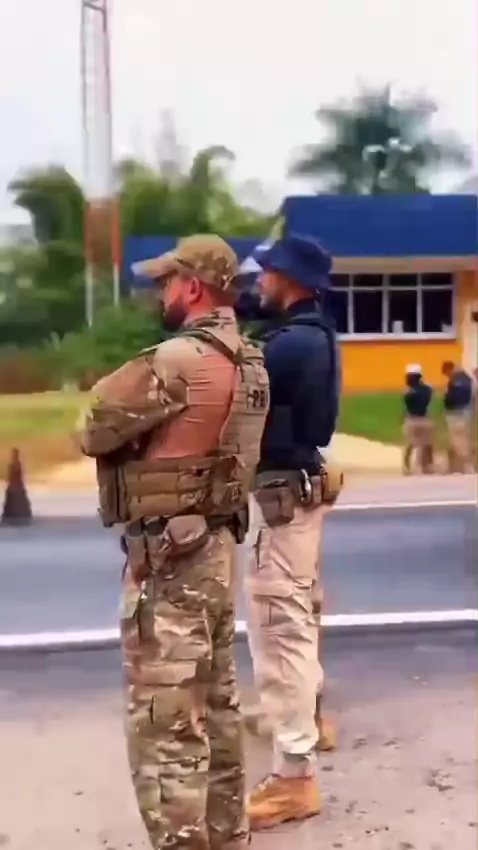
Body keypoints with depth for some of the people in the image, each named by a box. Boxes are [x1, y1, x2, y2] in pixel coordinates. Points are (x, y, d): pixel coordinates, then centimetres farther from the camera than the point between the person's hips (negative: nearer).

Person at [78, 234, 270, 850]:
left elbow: (97, 431, -12)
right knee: (216, 708, 20)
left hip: (168, 557, -10)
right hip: (217, 545, 10)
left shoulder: (178, 360, -19)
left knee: (165, 726, -1)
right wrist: (155, 431, 4)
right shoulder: (249, 361, 9)